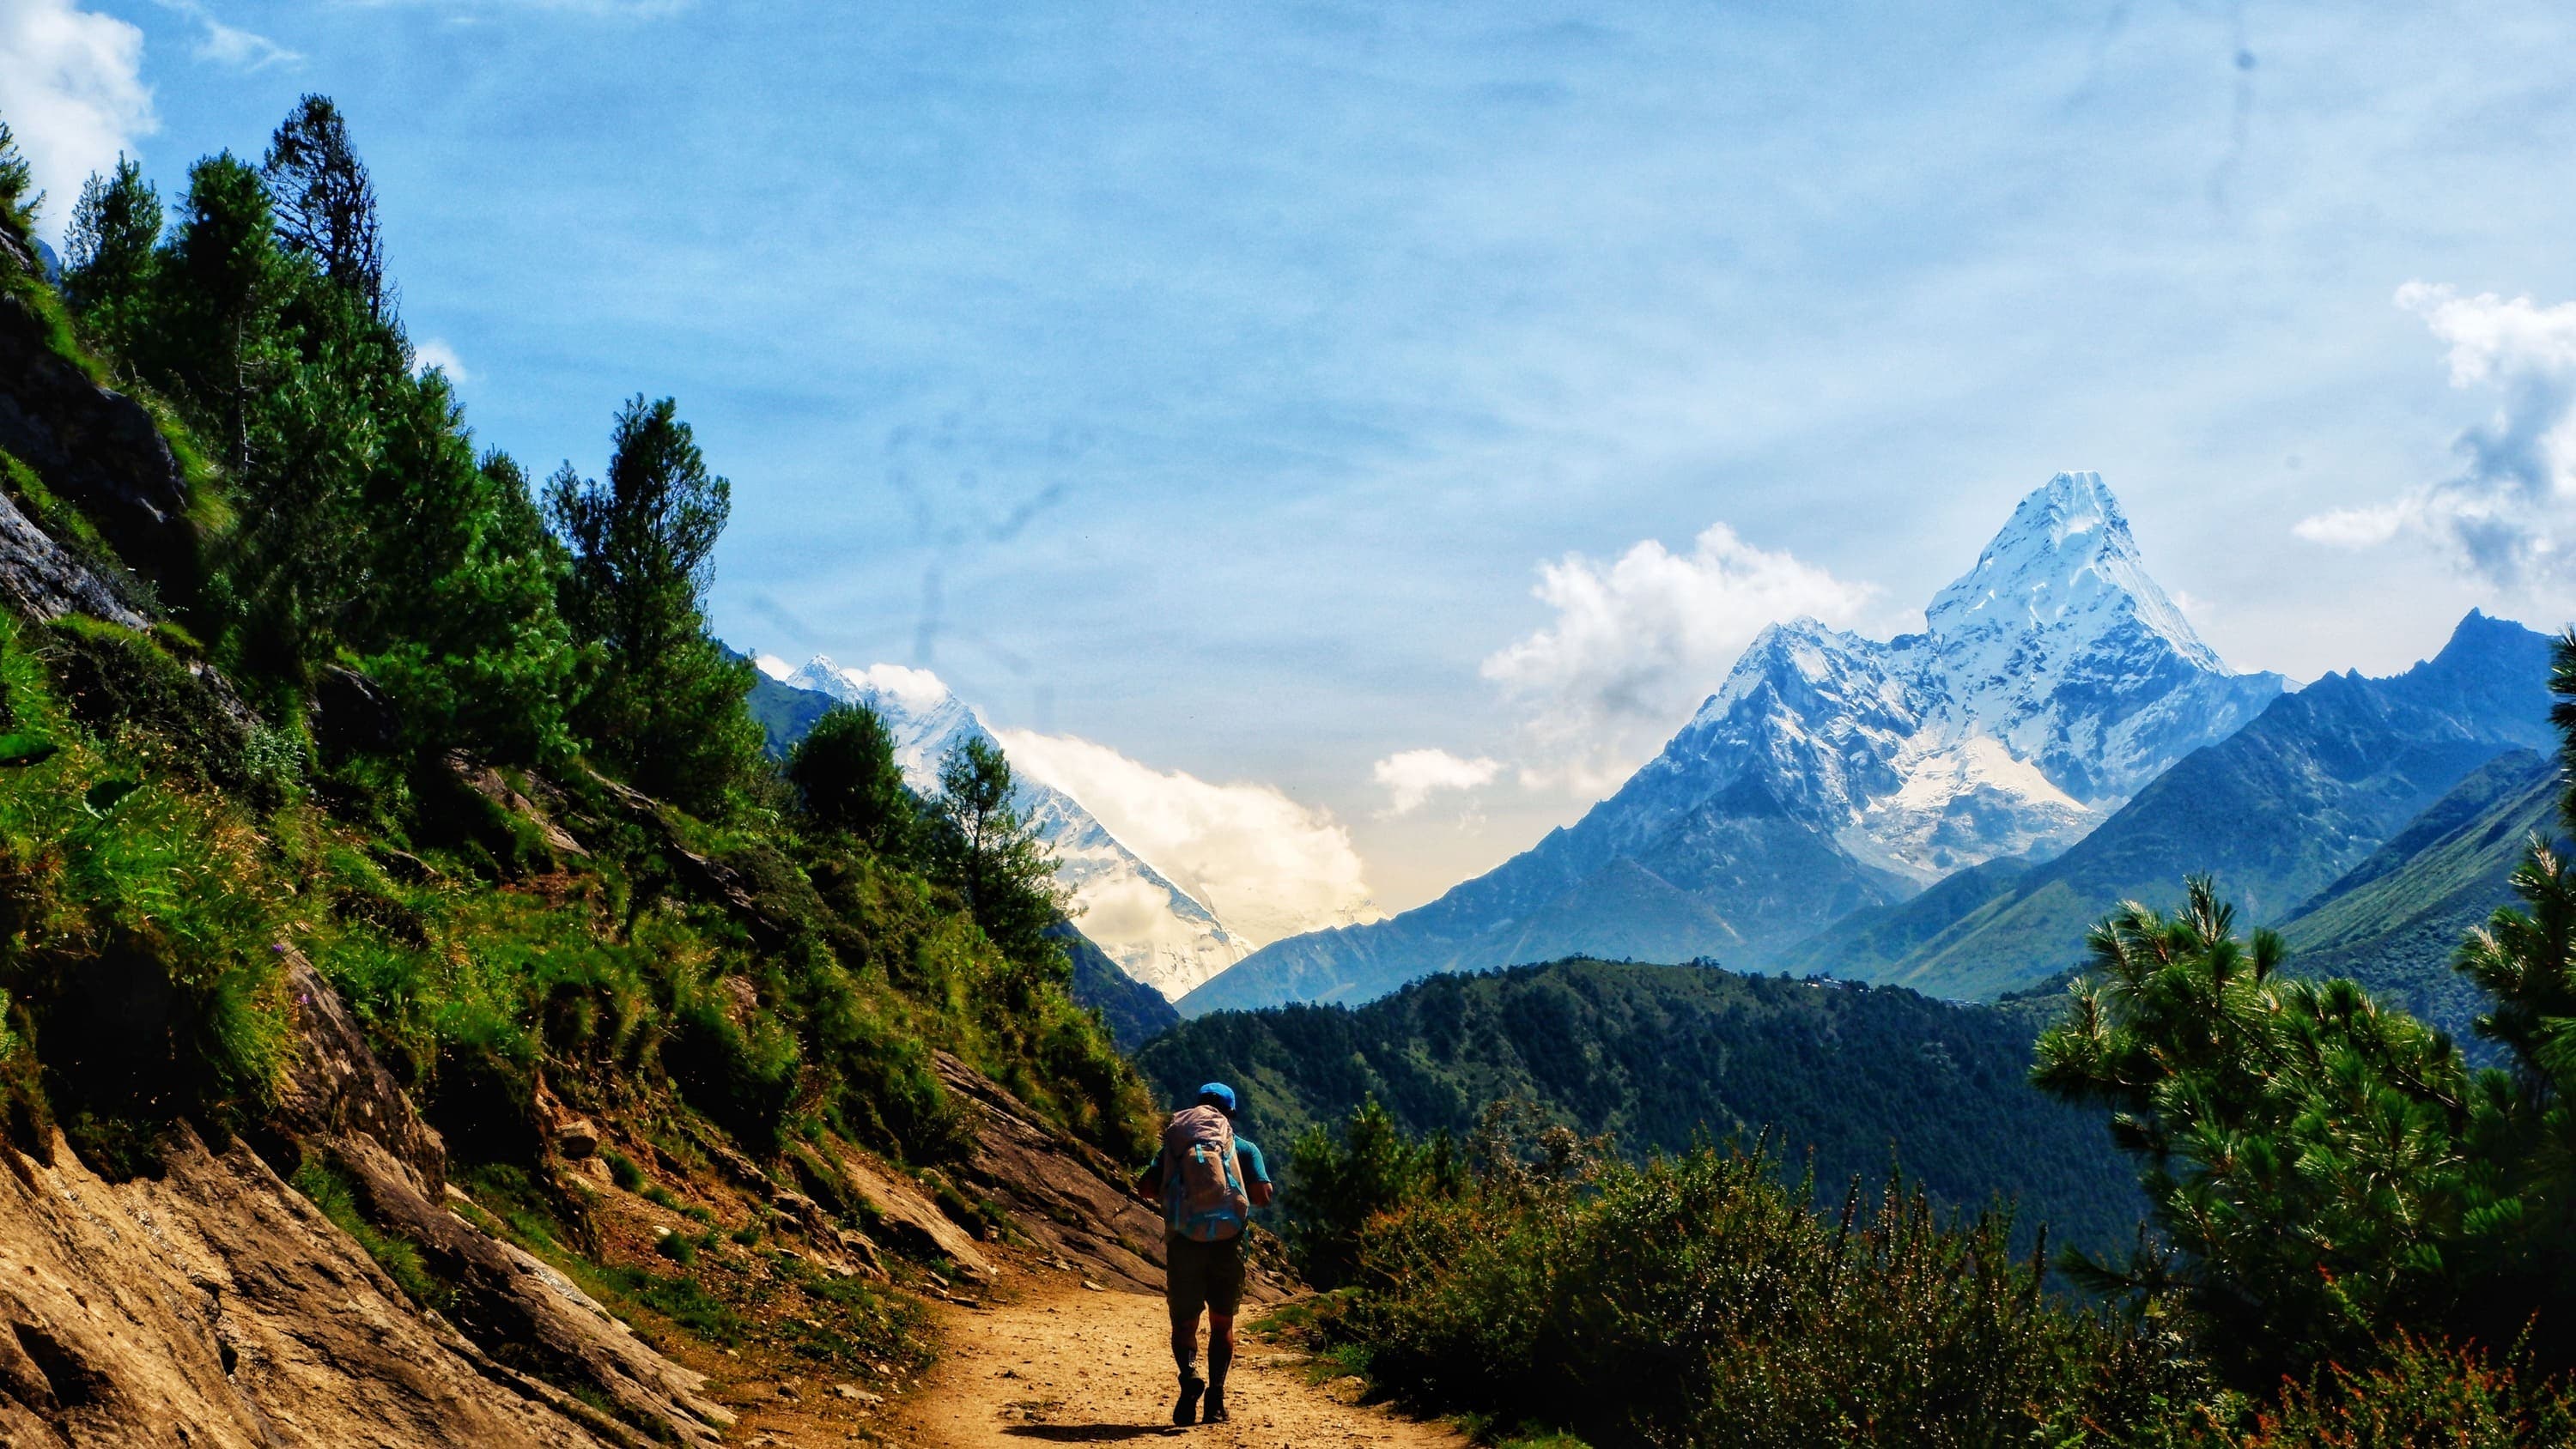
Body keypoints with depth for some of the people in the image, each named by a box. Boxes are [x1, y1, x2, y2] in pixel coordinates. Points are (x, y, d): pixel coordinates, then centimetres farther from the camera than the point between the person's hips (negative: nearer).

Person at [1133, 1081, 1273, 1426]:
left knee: (1184, 1322, 11)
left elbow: (1146, 1187, 1)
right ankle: (1216, 1396, 6)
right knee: (1222, 1322, 17)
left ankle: (1189, 1374, -18)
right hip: (1228, 1242, 0)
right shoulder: (1244, 1148, 8)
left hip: (1183, 1241, 0)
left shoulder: (1173, 1146, 12)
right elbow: (1263, 1196, -2)